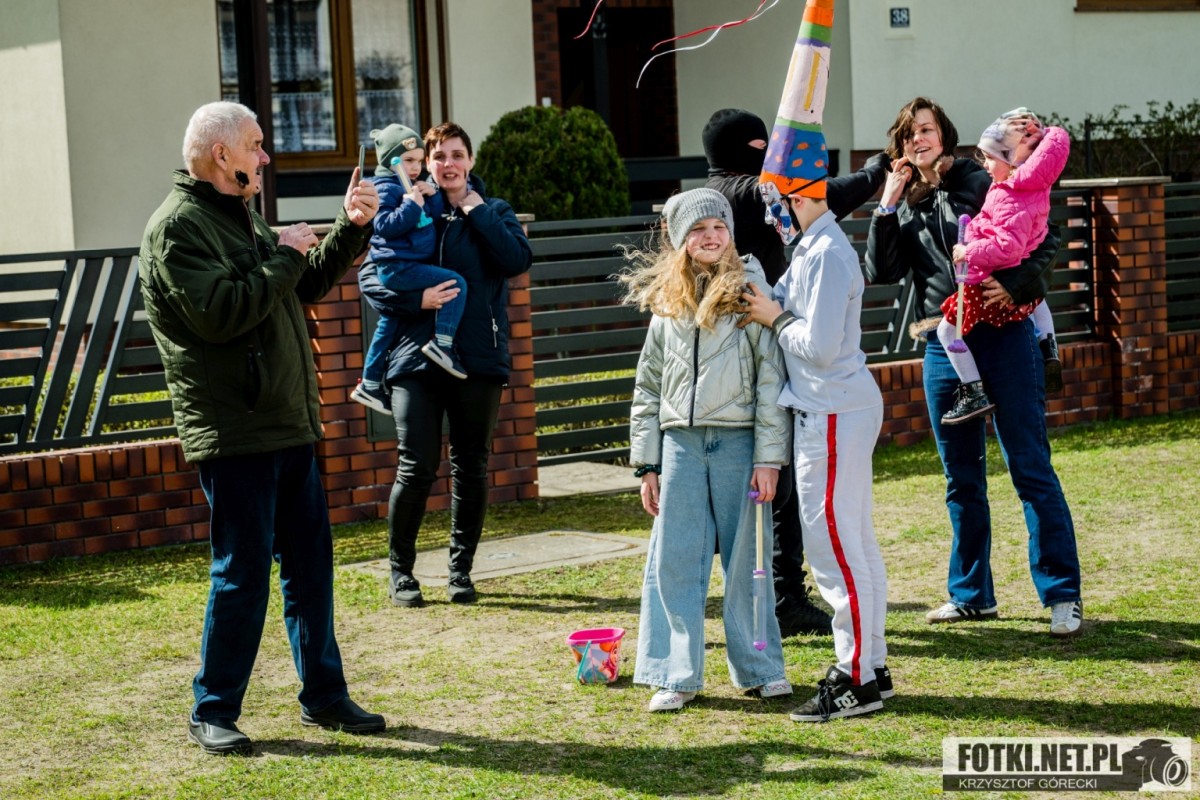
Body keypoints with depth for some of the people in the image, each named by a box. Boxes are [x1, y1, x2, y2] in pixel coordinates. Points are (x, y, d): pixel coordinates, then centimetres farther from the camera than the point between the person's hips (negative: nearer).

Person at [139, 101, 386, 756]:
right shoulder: (178, 227, -12)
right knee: (242, 574, -4)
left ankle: (323, 696, 23)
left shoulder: (241, 217, 18)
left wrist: (350, 228, 13)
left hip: (288, 426, 9)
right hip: (234, 432, -9)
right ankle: (212, 713, 8)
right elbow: (220, 313, -24)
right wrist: (285, 257, -15)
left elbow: (306, 286, 25)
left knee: (310, 565, 13)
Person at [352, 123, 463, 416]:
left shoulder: (412, 186, 18)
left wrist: (432, 197, 0)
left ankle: (370, 385, 25)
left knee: (388, 326, 16)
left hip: (403, 268, 11)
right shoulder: (386, 189, -11)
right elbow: (384, 226, -22)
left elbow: (435, 216, 17)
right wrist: (411, 205, -25)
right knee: (455, 283, -19)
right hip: (398, 267, -11)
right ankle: (442, 343, -21)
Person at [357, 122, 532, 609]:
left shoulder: (493, 212, 9)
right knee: (417, 467, -7)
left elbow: (518, 260, -10)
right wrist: (416, 299, -14)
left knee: (471, 467, 7)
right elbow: (369, 276, 0)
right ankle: (401, 572, 8)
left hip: (479, 358, 2)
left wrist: (478, 211, -8)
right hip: (417, 358, -2)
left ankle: (461, 571, 19)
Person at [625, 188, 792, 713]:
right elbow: (647, 387, 15)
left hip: (737, 443, -3)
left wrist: (768, 456, -9)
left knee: (745, 560, 4)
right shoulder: (667, 303, 11)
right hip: (680, 443, 3)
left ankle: (760, 668, 17)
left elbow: (771, 379, -4)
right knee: (673, 561, 4)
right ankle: (676, 675, 13)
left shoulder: (750, 291, -1)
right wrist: (646, 463, 11)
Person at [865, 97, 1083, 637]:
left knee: (1030, 466, -5)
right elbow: (881, 272, 2)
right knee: (961, 477, 12)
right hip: (943, 347, 5)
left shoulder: (982, 184, -1)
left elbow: (1044, 241, -2)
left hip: (1004, 338, -5)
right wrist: (887, 207, -4)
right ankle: (971, 594, 22)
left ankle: (1062, 595, -1)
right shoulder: (905, 205, 12)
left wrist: (1014, 286, -17)